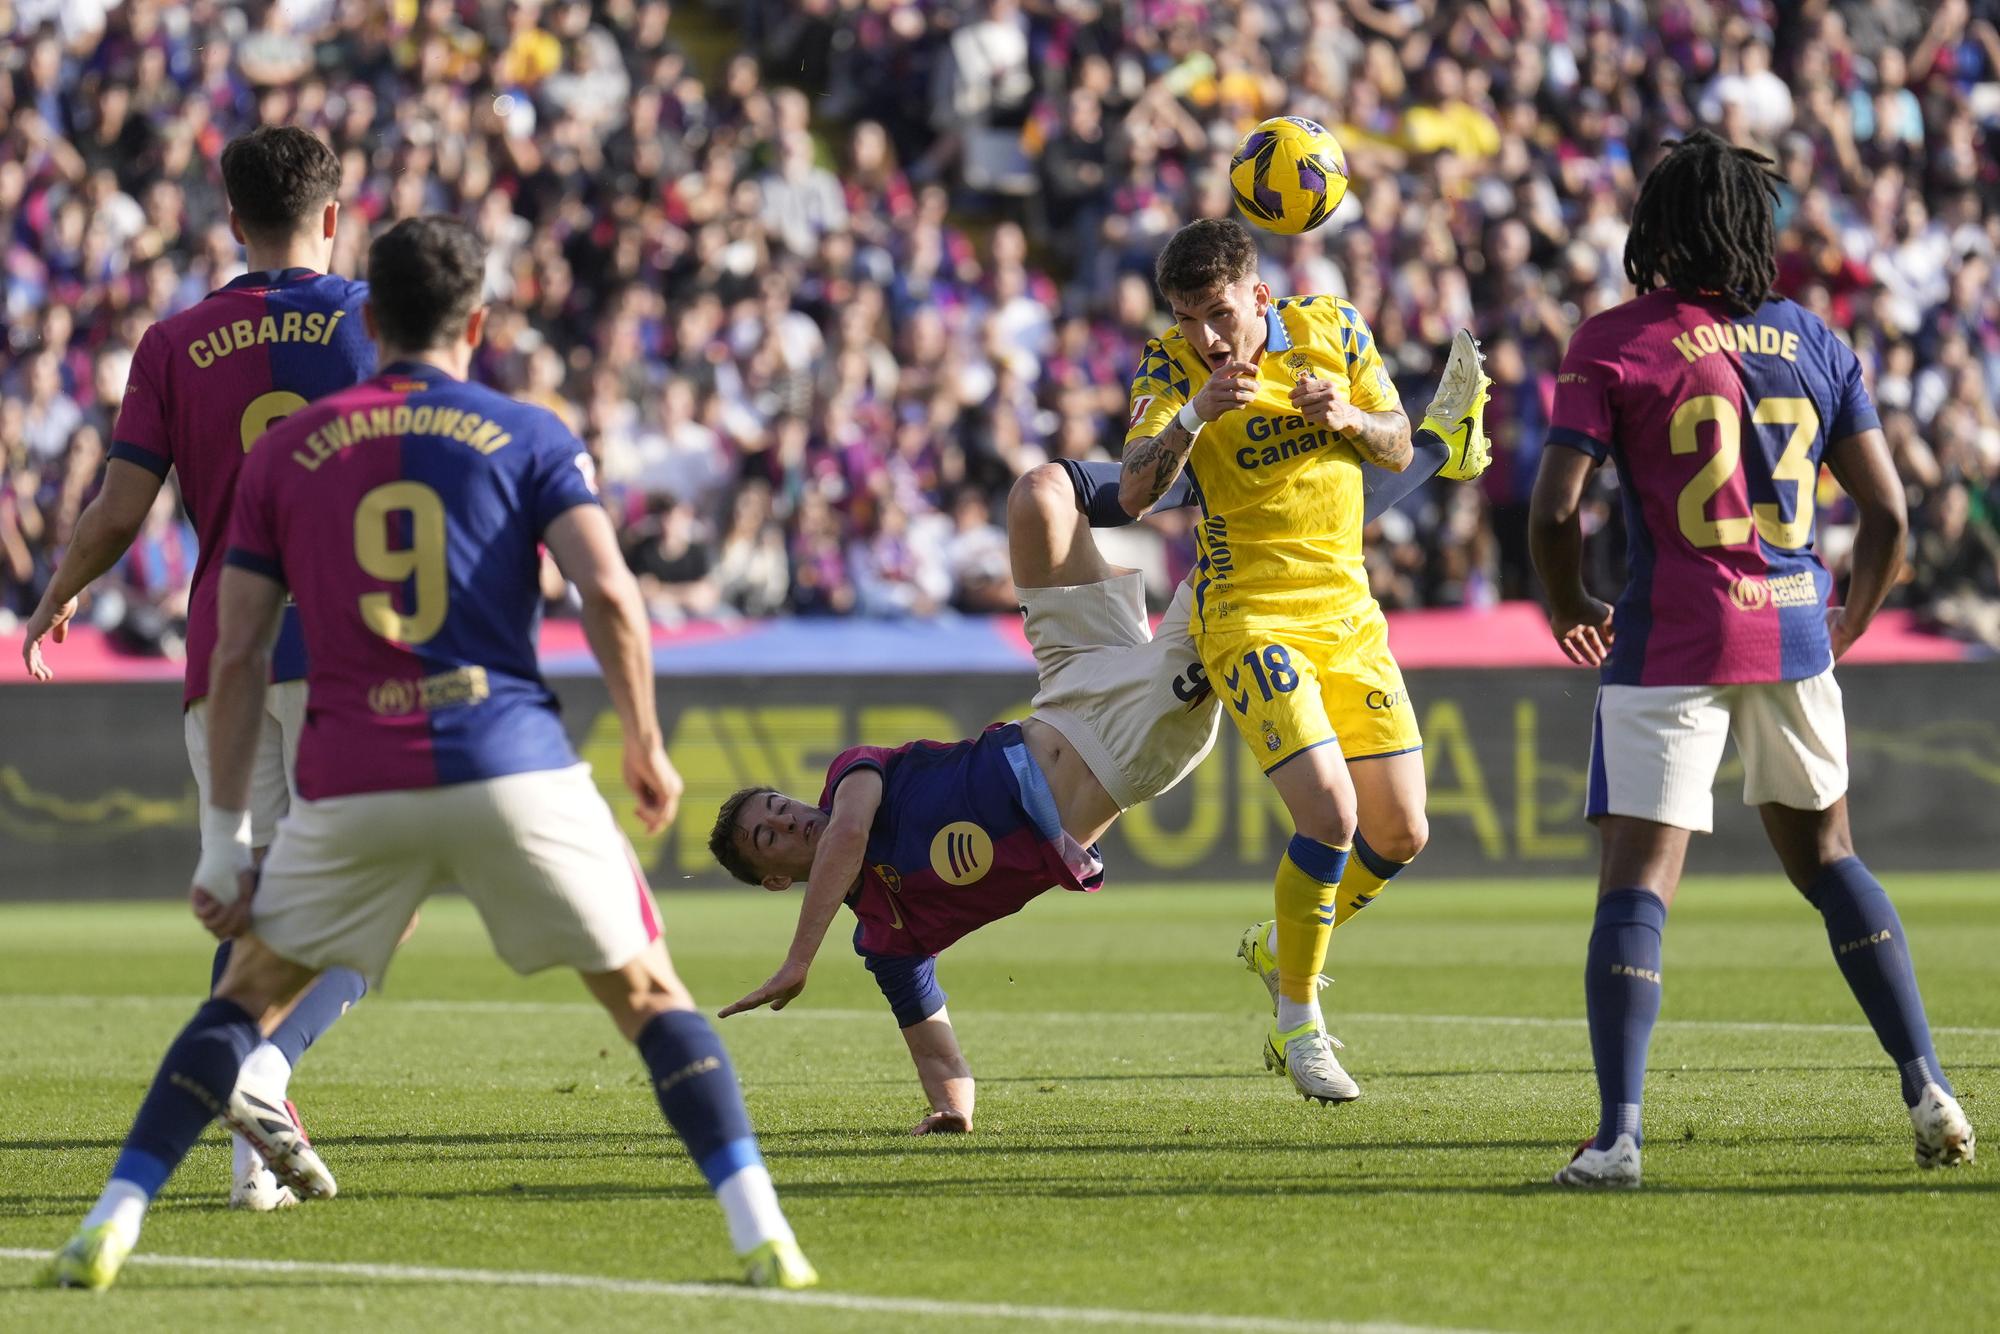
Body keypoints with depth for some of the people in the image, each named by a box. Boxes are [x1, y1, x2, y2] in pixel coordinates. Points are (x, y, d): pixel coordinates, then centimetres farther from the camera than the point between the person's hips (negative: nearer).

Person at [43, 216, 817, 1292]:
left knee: (250, 994, 19)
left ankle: (112, 1225, 8)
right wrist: (646, 748, 8)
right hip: (510, 762, -1)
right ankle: (759, 1232, -3)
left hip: (353, 788, 1)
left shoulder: (284, 453, 13)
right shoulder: (528, 436, 8)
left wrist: (223, 839, 11)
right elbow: (607, 595, -5)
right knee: (646, 995, 10)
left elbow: (237, 654, 9)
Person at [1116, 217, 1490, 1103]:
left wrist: (1349, 416, -16)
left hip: (1348, 610, 5)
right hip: (1249, 616, -5)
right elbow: (1134, 493, -23)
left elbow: (1399, 452, 6)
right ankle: (1297, 1022, -2)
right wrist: (1196, 413, -39)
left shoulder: (1332, 329, -2)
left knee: (1401, 833, 4)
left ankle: (1282, 949, 32)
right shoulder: (1172, 366, -11)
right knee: (1331, 812, -20)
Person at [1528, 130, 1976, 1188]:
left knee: (1636, 883, -5)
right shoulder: (1814, 342, 8)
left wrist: (1568, 610, 10)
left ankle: (1616, 1134, -17)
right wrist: (1853, 620, 24)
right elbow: (1886, 512, 7)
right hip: (1793, 635, 4)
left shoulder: (1615, 344, -4)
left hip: (1670, 644, -4)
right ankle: (1927, 1088, 12)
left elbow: (1553, 511, -10)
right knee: (1825, 857, 21)